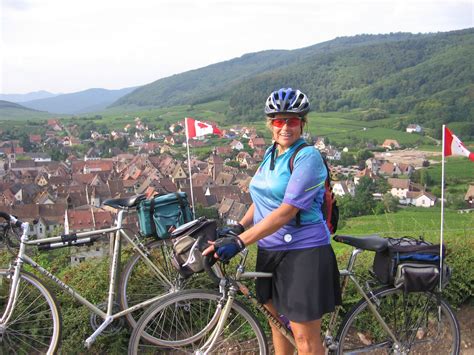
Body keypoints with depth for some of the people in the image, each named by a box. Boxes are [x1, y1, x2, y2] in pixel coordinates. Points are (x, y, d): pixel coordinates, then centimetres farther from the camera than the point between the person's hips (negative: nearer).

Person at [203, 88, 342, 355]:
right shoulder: (271, 153, 9)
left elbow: (286, 211, -24)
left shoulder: (308, 157, -16)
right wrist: (238, 227, 0)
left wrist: (239, 242, -28)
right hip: (270, 251, 8)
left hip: (303, 252, -7)